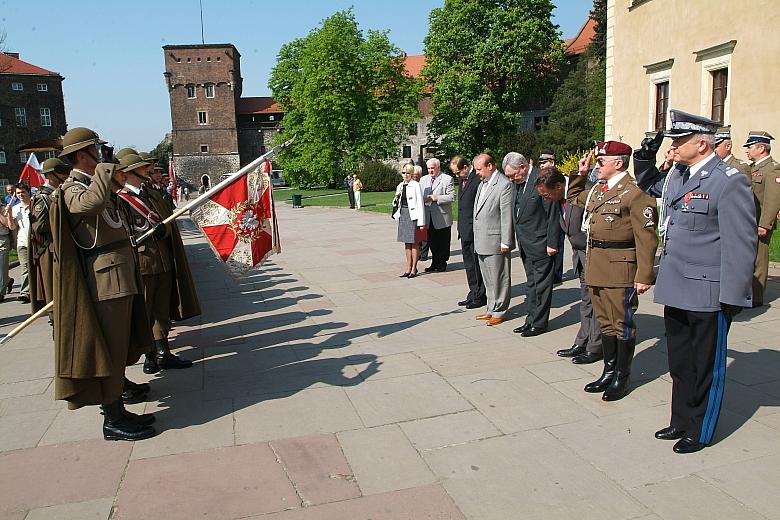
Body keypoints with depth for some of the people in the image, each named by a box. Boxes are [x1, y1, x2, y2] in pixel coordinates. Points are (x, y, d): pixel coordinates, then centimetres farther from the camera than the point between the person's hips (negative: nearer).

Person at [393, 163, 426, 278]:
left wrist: (421, 221, -15)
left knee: (414, 242, 0)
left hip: (413, 215, -6)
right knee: (406, 242, 10)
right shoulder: (400, 186, 11)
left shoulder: (415, 185, -8)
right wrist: (396, 198, -4)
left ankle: (414, 269, 7)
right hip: (402, 215, 6)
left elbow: (420, 204, -11)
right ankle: (408, 267, 17)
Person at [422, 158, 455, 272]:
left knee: (443, 243, 4)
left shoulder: (447, 179, -5)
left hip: (442, 218, -5)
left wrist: (436, 198, -20)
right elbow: (421, 195, 22)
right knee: (432, 243, 11)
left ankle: (442, 264, 15)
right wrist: (423, 199, -2)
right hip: (429, 218, 5)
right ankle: (435, 263, 21)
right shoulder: (424, 180, 15)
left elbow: (452, 197, -14)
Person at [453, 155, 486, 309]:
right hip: (465, 231, 9)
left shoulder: (478, 179, -15)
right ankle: (473, 295, 25)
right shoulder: (463, 180, 14)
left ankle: (480, 297, 11)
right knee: (469, 265, 15)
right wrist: (460, 227, 17)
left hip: (475, 231, -9)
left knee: (478, 265, 1)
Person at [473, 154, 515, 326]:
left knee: (498, 278, 1)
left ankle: (499, 312, 11)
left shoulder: (504, 184, -13)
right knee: (488, 279, 15)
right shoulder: (482, 184, 14)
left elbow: (507, 215, -15)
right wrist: (477, 238, 14)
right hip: (481, 241, 9)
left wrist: (505, 242, -16)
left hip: (495, 241, -8)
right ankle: (491, 308, 26)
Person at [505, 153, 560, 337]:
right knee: (531, 284, 16)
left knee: (541, 284, 2)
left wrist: (552, 243, -16)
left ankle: (540, 323, 12)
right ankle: (531, 319, 25)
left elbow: (553, 214, -16)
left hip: (540, 244, -8)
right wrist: (518, 239, 9)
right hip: (525, 244, 8)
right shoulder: (518, 183, 9)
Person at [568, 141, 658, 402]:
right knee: (605, 321, 16)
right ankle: (609, 372, 29)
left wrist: (644, 275, -18)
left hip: (620, 269, -8)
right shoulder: (597, 190, 12)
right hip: (596, 267, 8)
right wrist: (580, 173, 18)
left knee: (622, 324, 4)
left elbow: (646, 238, -15)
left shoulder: (634, 194, -13)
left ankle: (622, 378, 17)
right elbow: (573, 197, 34)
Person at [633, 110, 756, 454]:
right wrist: (645, 157, 11)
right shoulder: (676, 175, 9)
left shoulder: (729, 182, -15)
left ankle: (700, 431, 25)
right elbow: (648, 184, 32)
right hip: (676, 289, 8)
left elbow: (741, 243, -16)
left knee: (706, 364, 9)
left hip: (708, 293, -8)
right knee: (679, 362, 19)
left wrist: (732, 296, -17)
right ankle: (681, 421, 35)